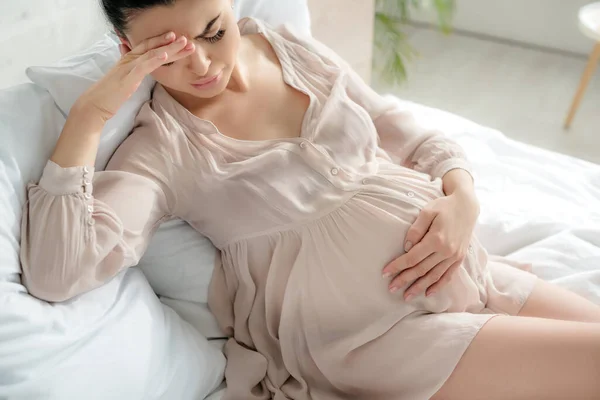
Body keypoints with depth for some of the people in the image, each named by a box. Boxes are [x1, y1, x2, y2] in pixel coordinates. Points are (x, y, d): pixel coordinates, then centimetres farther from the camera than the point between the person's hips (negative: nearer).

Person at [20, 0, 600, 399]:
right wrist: (90, 112, -22)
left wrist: (461, 200, -8)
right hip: (374, 330, -6)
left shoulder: (296, 51, 8)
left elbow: (414, 139, 13)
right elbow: (54, 275, -20)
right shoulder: (160, 148, -7)